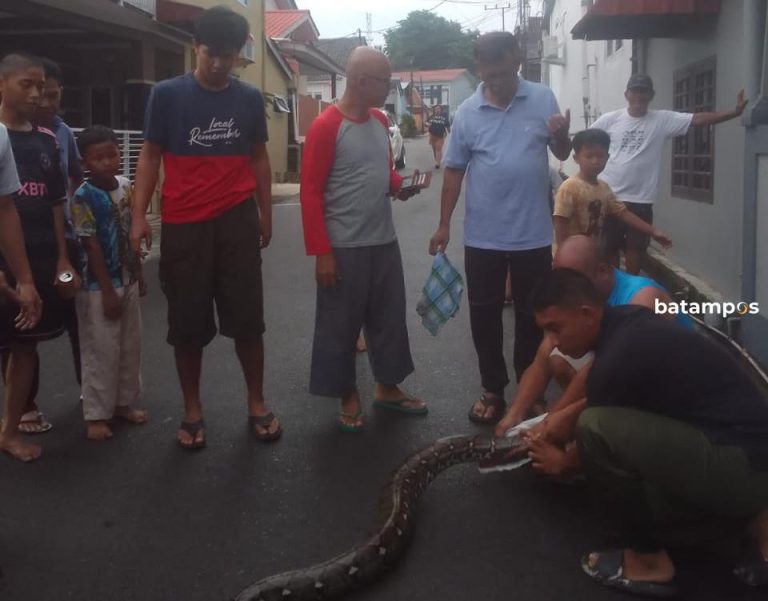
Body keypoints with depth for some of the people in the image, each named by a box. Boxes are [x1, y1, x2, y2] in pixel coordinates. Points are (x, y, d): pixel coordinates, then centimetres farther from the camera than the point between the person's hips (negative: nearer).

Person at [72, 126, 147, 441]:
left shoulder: (127, 186, 2)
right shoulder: (84, 197, -16)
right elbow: (91, 246, -17)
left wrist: (140, 274, 13)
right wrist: (107, 290, -17)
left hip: (128, 281, 6)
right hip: (99, 286, -6)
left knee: (130, 346, 14)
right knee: (102, 351, 1)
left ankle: (124, 402, 29)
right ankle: (96, 415, 12)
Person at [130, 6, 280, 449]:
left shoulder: (249, 98, 5)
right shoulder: (168, 94, -2)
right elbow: (150, 156, 2)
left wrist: (266, 214, 13)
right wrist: (139, 215, -6)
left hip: (237, 221, 1)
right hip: (184, 224, -1)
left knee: (247, 317, 6)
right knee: (188, 322, 7)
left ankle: (257, 403, 20)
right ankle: (193, 409, 21)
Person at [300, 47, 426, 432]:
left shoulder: (379, 122, 9)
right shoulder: (326, 127, -13)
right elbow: (311, 192, -14)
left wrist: (398, 185, 0)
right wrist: (321, 252, -17)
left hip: (384, 242, 7)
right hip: (344, 247, -7)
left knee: (390, 318, 15)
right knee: (340, 325, 5)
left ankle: (387, 387, 30)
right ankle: (348, 397, 20)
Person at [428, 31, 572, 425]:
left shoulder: (543, 99, -2)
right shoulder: (468, 112, -2)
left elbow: (562, 154, 5)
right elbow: (454, 170, 3)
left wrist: (561, 137, -19)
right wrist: (443, 225, 2)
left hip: (533, 234, 0)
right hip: (482, 236, 0)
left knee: (532, 314, 12)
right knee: (484, 315, 9)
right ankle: (493, 390, 24)